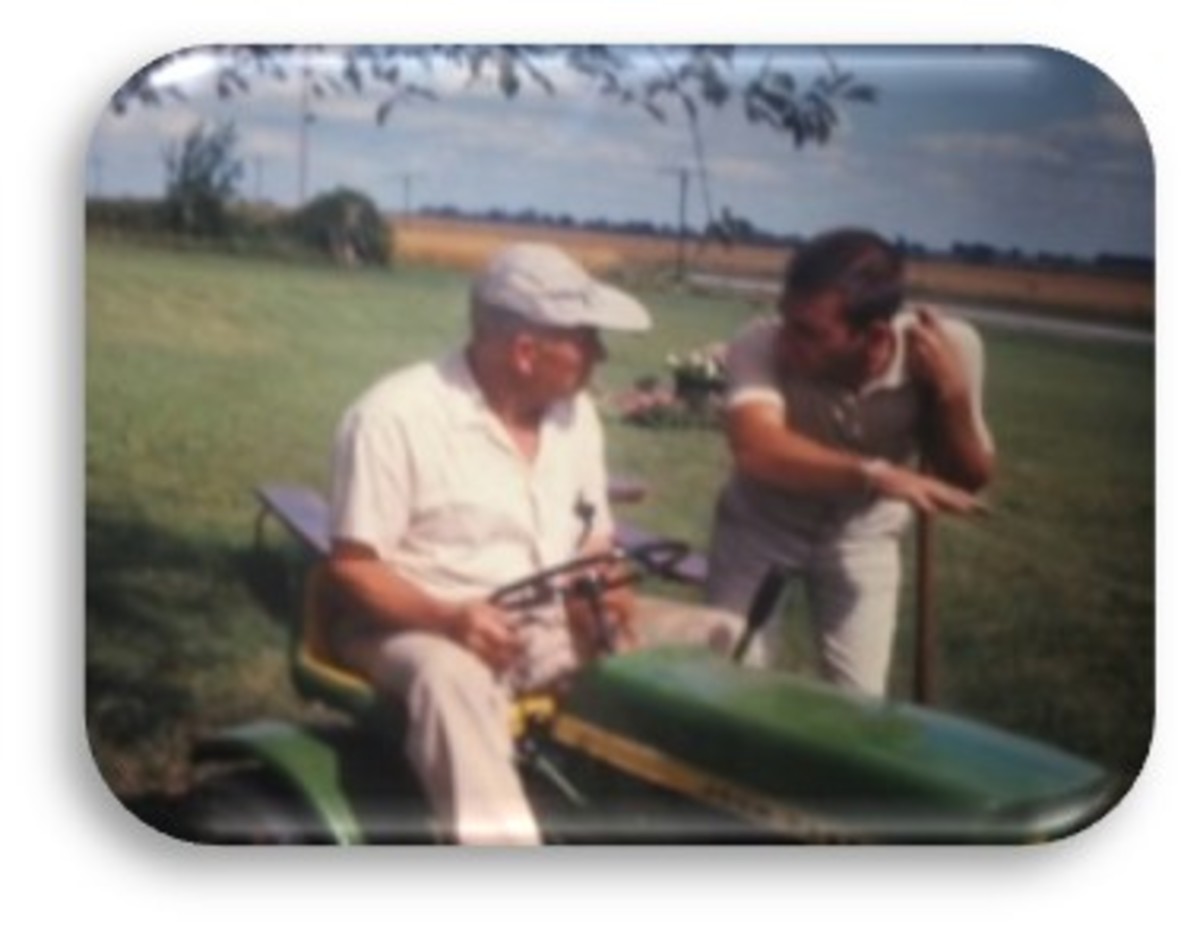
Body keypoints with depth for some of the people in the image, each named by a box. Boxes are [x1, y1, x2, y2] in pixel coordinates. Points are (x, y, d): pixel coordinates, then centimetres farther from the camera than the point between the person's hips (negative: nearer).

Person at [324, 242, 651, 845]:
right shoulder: (395, 415, -15)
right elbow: (352, 567, -14)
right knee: (452, 680, -41)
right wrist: (448, 618, -31)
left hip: (551, 628, 6)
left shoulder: (574, 412, 5)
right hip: (421, 629, -5)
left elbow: (594, 538, 12)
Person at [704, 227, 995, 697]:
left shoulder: (948, 346, -27)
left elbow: (968, 482, -18)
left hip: (863, 536, 1)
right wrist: (874, 475, -62)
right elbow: (758, 449, -50)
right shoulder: (760, 343, -34)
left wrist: (952, 393, -35)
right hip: (759, 525, -1)